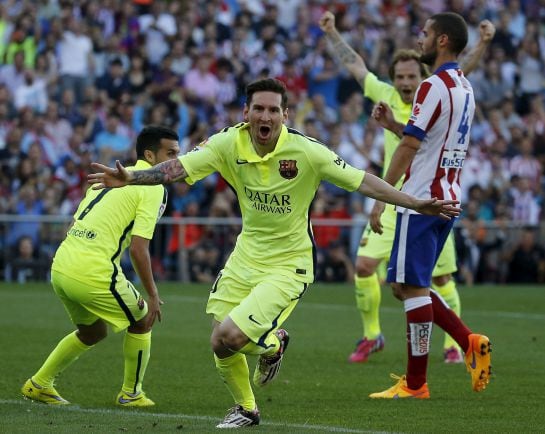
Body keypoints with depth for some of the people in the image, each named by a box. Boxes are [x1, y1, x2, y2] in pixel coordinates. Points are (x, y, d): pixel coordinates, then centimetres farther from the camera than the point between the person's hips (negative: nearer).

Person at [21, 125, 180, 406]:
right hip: (93, 274, -8)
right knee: (142, 320, 17)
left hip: (60, 267, 8)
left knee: (93, 331, 30)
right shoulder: (152, 188, -7)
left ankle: (38, 384, 31)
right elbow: (138, 249, -14)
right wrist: (153, 295, -5)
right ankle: (131, 394, 25)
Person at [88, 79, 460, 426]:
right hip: (246, 255, 4)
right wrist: (129, 178, -31)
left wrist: (417, 204, -18)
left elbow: (362, 181, -13)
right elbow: (179, 168, -16)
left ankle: (273, 345, 18)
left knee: (230, 336, -19)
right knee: (221, 345, 4)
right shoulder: (229, 143, -10)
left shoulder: (307, 152, -18)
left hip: (288, 265, -4)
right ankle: (245, 409, 35)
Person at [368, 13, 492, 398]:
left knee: (412, 286, -5)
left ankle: (415, 384, -2)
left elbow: (409, 148, -17)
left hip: (422, 200, -9)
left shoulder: (433, 87, -14)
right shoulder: (465, 87, 15)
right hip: (448, 198, 9)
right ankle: (469, 341, 4)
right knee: (408, 286, 15)